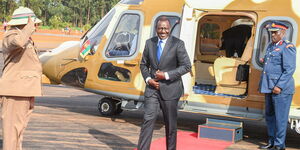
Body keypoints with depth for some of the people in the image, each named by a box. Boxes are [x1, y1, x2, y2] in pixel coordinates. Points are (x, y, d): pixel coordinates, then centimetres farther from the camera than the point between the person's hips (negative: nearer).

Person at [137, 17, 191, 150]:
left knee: (171, 124, 9)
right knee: (148, 120, -7)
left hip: (169, 89, -2)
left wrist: (167, 75, -16)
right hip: (152, 88, 2)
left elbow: (186, 66, -8)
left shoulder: (177, 44, -6)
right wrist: (148, 79, -5)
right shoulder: (149, 43, 6)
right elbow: (144, 64, 14)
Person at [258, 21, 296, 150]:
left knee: (280, 117, -4)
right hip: (269, 89, 9)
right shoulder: (270, 46, 16)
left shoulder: (287, 48, -10)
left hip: (281, 90, -9)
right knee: (269, 116, 15)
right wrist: (263, 85, 20)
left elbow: (289, 69, -16)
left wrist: (279, 86, -20)